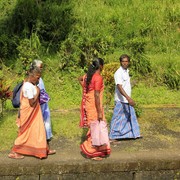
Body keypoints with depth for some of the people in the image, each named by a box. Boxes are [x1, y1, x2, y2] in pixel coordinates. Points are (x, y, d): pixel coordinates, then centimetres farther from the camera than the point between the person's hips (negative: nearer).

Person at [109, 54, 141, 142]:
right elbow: (119, 87, -29)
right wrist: (128, 98, -39)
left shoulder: (127, 71, 10)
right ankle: (112, 137, 6)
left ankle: (134, 134, 29)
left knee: (131, 117, 17)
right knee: (118, 119, -2)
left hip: (127, 100, 9)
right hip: (121, 101, -9)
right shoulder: (118, 73, -19)